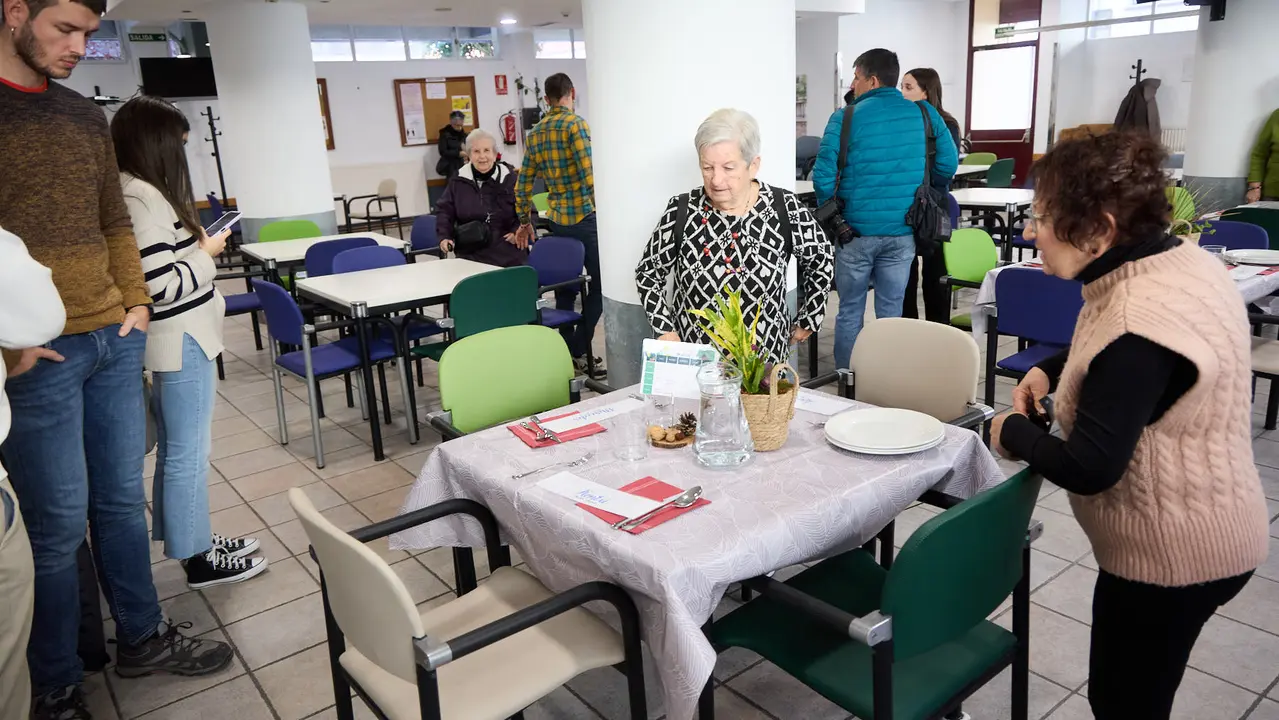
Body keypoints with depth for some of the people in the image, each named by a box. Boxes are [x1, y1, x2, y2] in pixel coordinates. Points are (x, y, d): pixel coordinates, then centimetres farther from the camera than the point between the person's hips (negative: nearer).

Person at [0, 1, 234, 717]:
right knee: (59, 523, 4)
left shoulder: (87, 115, 13)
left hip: (115, 341, 6)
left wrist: (137, 302, 9)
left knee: (123, 500, 15)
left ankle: (142, 637, 32)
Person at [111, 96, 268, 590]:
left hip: (178, 337, 10)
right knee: (189, 452, 1)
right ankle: (196, 558, 14)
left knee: (175, 448, 19)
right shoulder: (142, 197, -20)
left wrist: (196, 245, 9)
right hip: (181, 341, -10)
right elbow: (162, 284, -24)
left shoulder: (142, 191, 10)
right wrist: (207, 252, -11)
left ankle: (189, 536, 33)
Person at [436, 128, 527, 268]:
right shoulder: (458, 181, 5)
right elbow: (444, 209, 13)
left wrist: (518, 231, -10)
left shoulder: (509, 178, 1)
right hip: (470, 255, 0)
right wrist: (445, 236, -2)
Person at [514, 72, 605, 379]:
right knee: (599, 286, 0)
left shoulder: (535, 133, 12)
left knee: (565, 288, 12)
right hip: (584, 216, -7)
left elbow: (522, 185, 14)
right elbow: (589, 176, -18)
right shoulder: (575, 123, -8)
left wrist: (524, 221, 23)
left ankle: (567, 351, 17)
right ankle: (580, 351, 0)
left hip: (556, 220, 7)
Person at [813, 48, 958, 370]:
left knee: (850, 310, 10)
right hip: (902, 232, 3)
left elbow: (823, 176, -14)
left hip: (856, 230, -3)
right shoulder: (925, 114, 2)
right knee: (891, 311, 13)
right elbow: (949, 165, 5)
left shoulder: (845, 118, -9)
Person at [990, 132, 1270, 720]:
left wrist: (1011, 431, -13)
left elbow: (1088, 469, -30)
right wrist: (1049, 370, 2)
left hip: (1174, 552, -9)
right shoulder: (1181, 258, -2)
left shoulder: (1141, 323, -33)